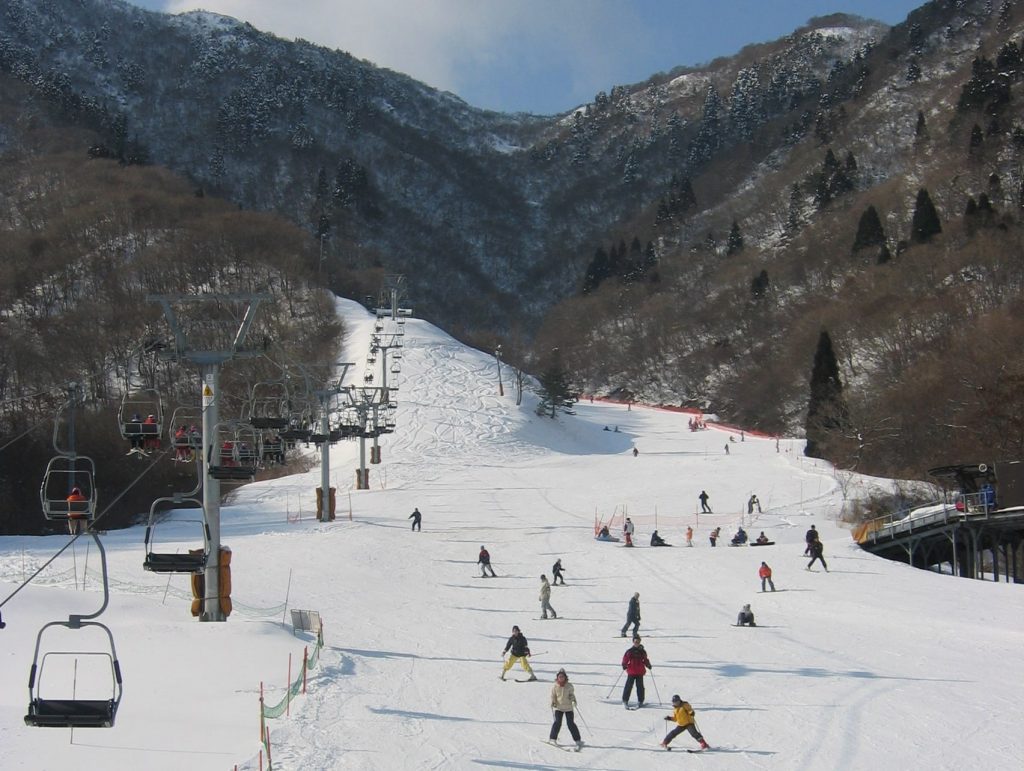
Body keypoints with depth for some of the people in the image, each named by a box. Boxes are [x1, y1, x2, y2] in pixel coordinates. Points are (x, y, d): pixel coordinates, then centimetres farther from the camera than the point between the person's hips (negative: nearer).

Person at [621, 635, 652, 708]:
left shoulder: (642, 652, 5)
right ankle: (625, 700, 8)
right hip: (631, 672, -2)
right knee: (629, 686, -2)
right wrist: (624, 666, -15)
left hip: (640, 672, 2)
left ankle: (640, 701, 15)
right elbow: (625, 659, -2)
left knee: (640, 686, 5)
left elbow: (645, 660, 14)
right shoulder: (630, 651, -3)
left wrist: (648, 665, -1)